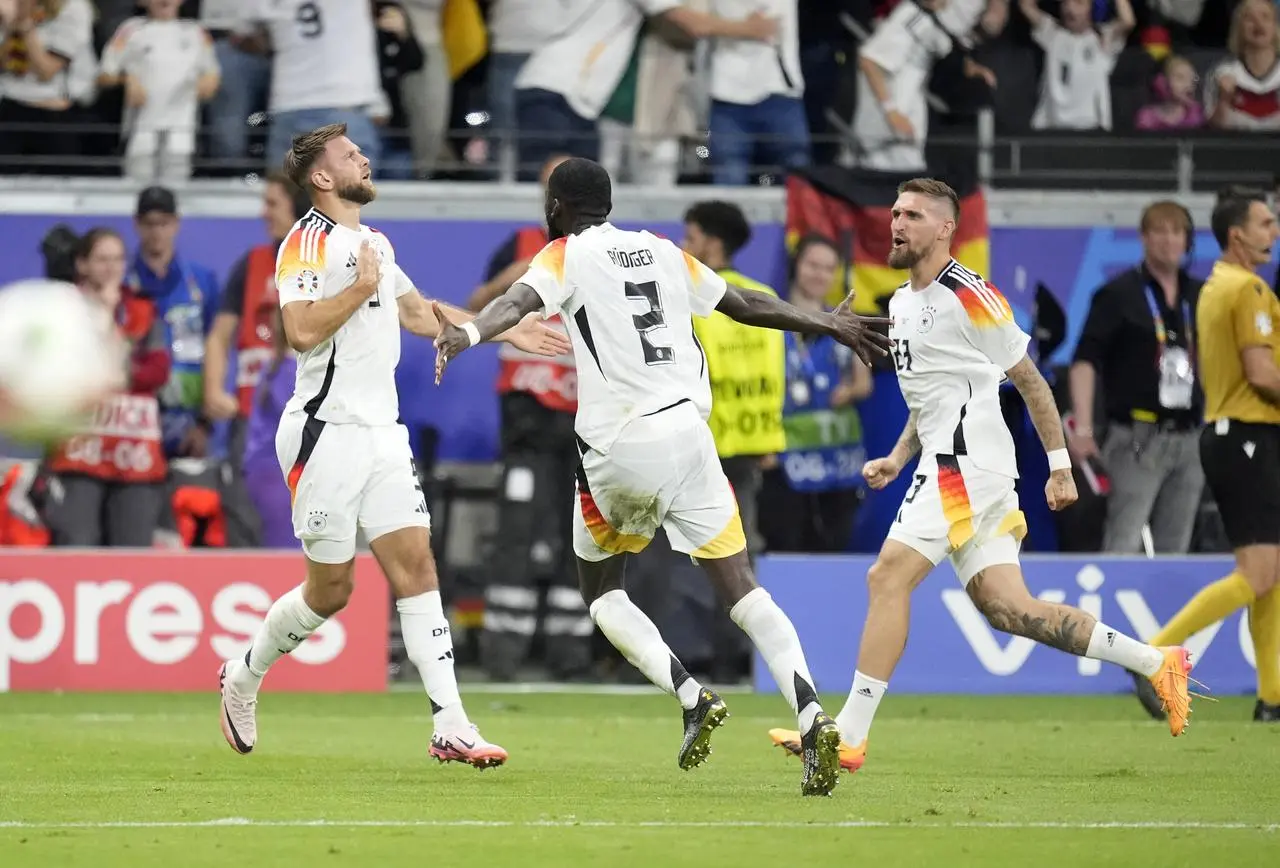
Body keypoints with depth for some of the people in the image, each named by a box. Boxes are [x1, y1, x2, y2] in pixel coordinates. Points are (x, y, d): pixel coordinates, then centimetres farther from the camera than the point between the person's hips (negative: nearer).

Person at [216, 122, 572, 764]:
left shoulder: (374, 243, 19)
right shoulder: (309, 242, -9)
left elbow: (419, 314, 32)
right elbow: (301, 330, -22)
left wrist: (506, 330, 31)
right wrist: (362, 287, -14)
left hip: (382, 434, 7)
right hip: (327, 433, -7)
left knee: (415, 565, -5)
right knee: (330, 589, -1)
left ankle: (450, 727, -12)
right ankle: (243, 678, 24)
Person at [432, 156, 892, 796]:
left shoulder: (568, 256, 2)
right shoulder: (662, 252, 16)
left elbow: (521, 301, -20)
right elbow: (747, 305, 26)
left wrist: (468, 334, -39)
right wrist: (826, 324, 40)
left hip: (620, 448, -4)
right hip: (687, 428, 4)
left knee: (600, 588, 16)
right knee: (741, 588, 1)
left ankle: (691, 697, -6)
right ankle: (811, 716, -18)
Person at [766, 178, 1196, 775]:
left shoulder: (969, 297, -9)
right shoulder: (901, 303, 18)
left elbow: (1030, 382, -4)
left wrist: (1059, 464, -4)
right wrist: (897, 458, 16)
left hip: (965, 463, -10)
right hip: (945, 462, 10)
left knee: (888, 577, -14)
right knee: (1005, 608, 5)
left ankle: (847, 736, -15)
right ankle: (1154, 662, 13)